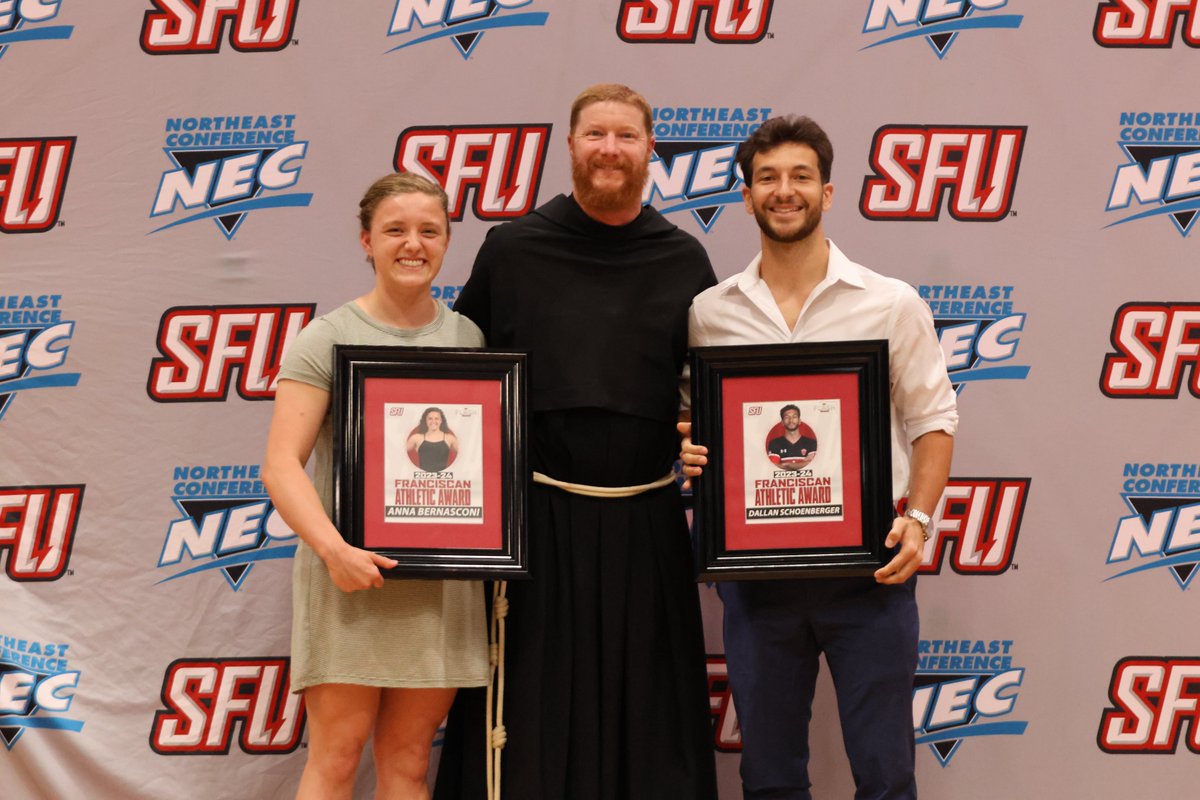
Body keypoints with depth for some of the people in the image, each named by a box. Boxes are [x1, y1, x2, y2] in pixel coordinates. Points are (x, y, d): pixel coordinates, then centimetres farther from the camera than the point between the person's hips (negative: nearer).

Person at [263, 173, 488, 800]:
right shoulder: (327, 338, -1)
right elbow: (282, 466, -8)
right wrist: (334, 548, -22)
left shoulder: (469, 339, 11)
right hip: (350, 572, -3)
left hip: (442, 580, 3)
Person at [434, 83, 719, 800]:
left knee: (644, 712, 8)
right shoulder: (512, 249, 1)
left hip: (645, 525, 1)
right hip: (536, 519, -1)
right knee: (533, 717, 4)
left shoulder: (683, 260, 5)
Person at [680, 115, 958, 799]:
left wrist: (918, 519, -9)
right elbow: (694, 422, 15)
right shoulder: (711, 312, 6)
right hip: (755, 564, 2)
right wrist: (687, 450, -8)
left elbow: (932, 418, 3)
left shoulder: (892, 303, 1)